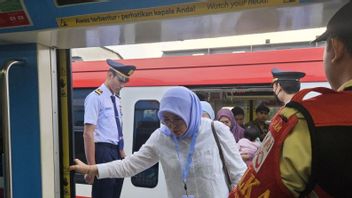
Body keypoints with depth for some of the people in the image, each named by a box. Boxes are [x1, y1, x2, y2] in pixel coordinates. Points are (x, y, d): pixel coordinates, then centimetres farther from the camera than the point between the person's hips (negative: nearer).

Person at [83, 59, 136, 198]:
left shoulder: (116, 99, 13)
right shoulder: (96, 97, -13)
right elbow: (88, 134, -18)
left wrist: (121, 152, 15)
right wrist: (92, 166, -20)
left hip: (116, 152, 8)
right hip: (103, 152, -8)